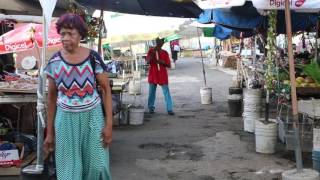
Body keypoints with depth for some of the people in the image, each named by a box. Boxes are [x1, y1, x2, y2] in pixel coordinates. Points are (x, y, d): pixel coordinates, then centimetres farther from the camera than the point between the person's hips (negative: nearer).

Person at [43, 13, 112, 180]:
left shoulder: (93, 58, -9)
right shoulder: (54, 62, -4)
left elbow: (106, 89, -3)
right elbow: (51, 97, 4)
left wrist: (109, 123, -9)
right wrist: (50, 132, 5)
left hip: (92, 116, -1)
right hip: (66, 119, 1)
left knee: (96, 166, 1)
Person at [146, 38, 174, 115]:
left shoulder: (165, 53, 3)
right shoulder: (151, 50, 2)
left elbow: (169, 65, 1)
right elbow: (147, 61, -11)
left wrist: (162, 62, -17)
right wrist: (153, 53, -21)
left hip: (163, 75, 0)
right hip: (153, 74, 0)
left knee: (166, 92, -6)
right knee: (152, 92, 9)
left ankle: (169, 109, -6)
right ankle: (151, 108, 23)